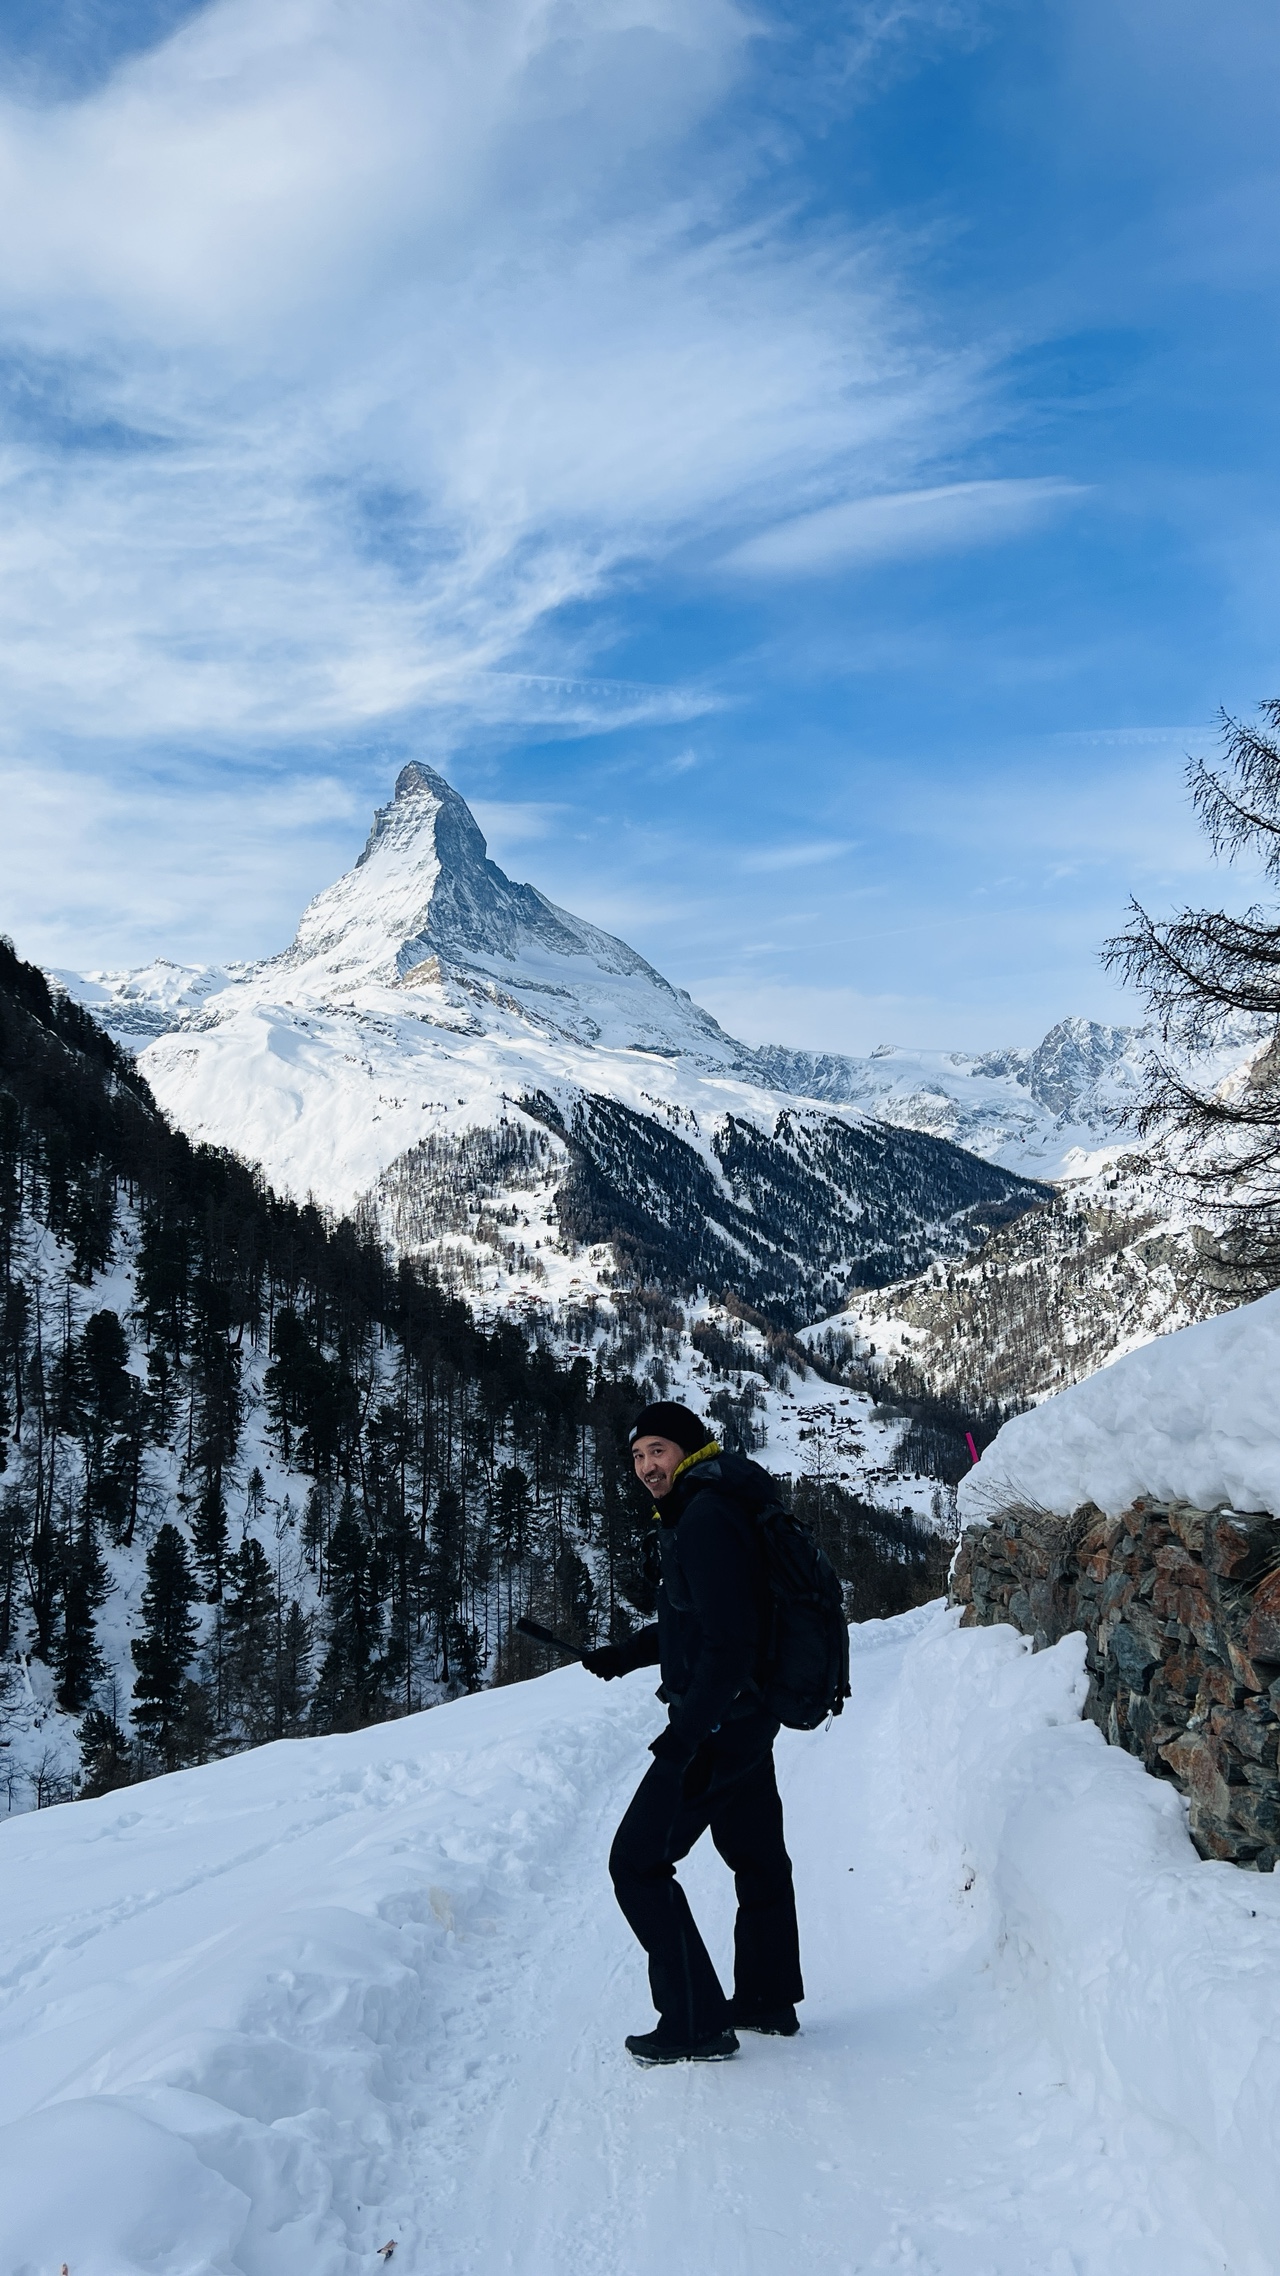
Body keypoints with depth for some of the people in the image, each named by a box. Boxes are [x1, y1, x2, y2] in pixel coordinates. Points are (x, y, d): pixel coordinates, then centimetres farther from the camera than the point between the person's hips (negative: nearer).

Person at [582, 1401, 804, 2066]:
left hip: (716, 1725, -11)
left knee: (638, 1862, -2)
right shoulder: (694, 1514, 10)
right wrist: (623, 1655, 19)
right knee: (756, 1856, 21)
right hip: (750, 1718, 11)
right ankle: (769, 2001, 38)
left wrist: (686, 1736, -28)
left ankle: (696, 2024, 4)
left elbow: (728, 1641, -28)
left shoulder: (707, 1519, -22)